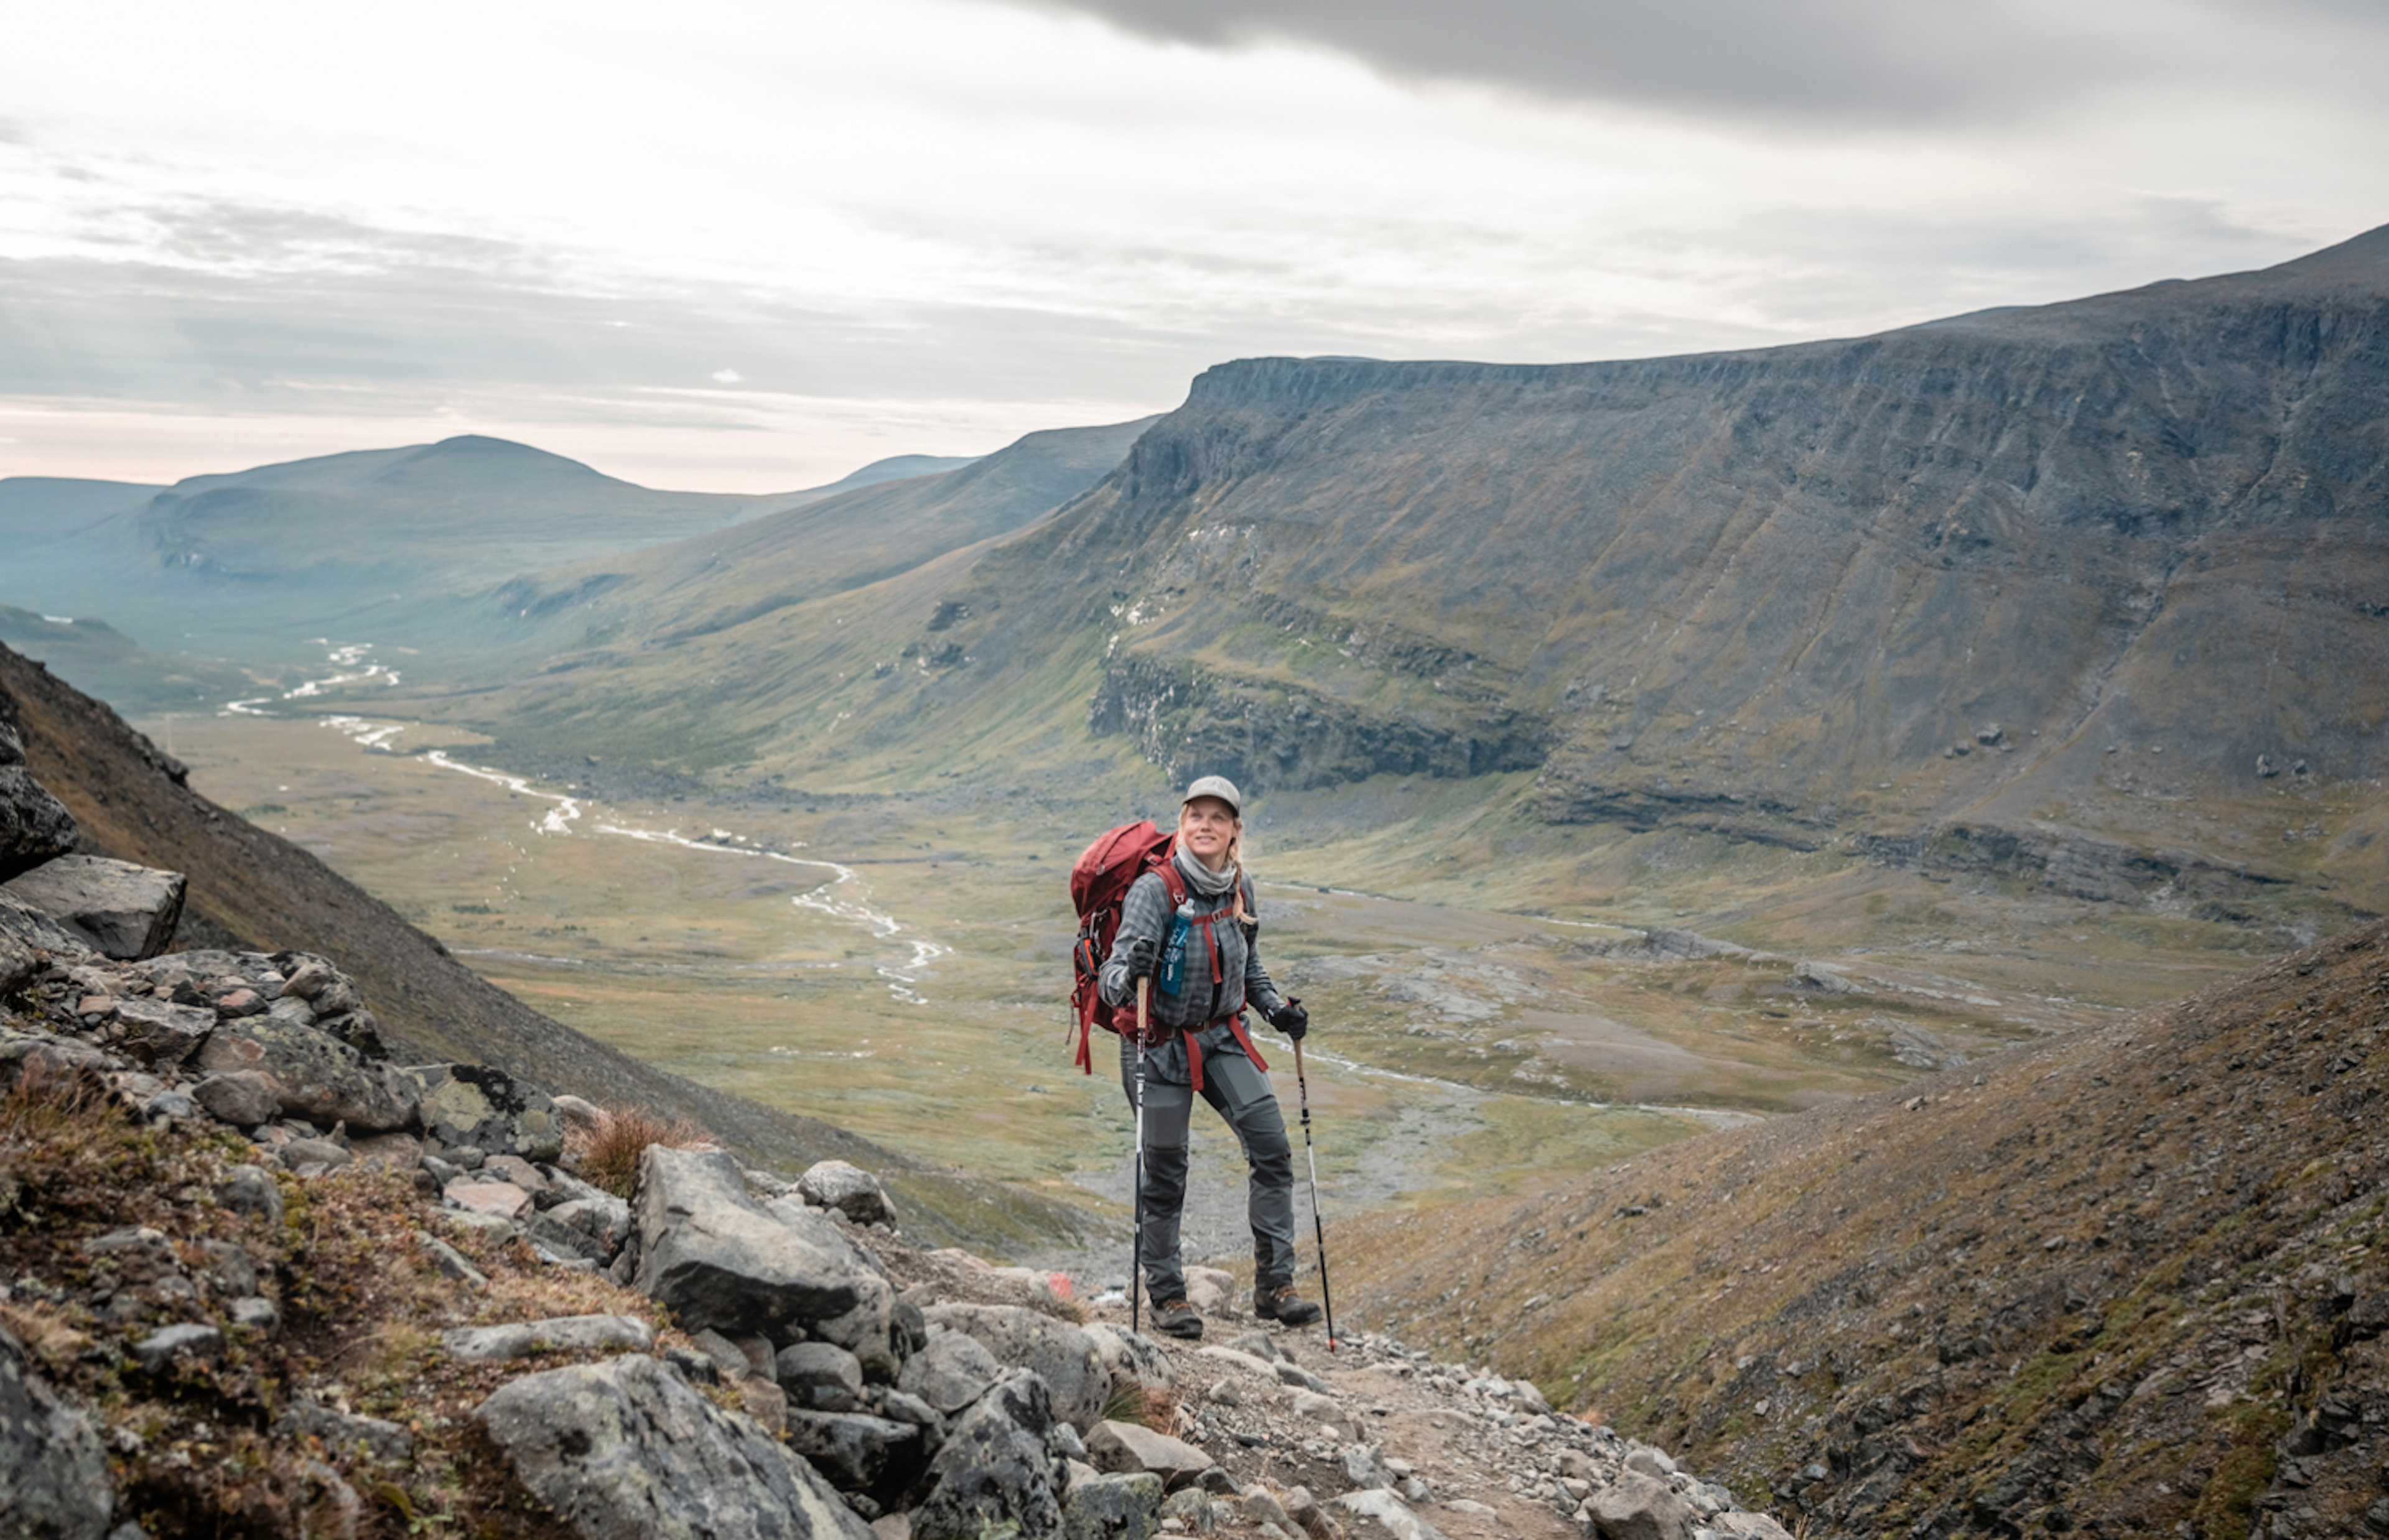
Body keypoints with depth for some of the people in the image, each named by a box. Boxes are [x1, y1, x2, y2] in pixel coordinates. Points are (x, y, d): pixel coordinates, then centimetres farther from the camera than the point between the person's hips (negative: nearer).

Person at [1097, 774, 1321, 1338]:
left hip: (1222, 1038, 5)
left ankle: (1273, 1285, 2)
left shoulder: (1240, 888, 1)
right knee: (1165, 1171, 2)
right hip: (1160, 1042, -5)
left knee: (1271, 1147, -6)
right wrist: (1128, 975, -47)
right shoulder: (1154, 890, -18)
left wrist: (1277, 1008, 3)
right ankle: (1165, 1293, 19)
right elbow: (1115, 973, -25)